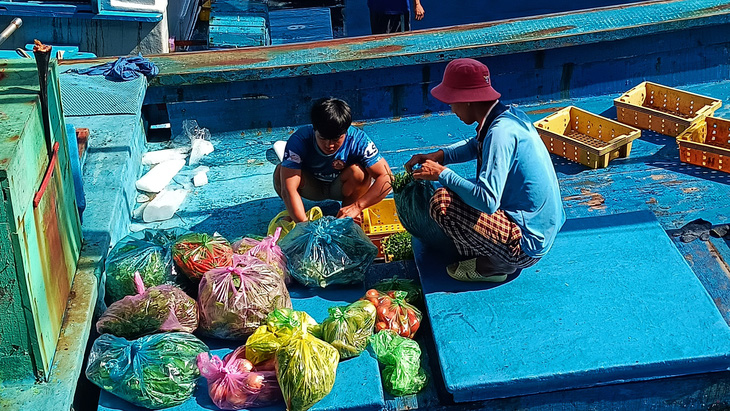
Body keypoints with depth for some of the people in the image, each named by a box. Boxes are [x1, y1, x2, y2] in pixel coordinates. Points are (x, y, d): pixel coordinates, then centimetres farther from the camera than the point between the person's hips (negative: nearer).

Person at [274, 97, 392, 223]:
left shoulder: (358, 140, -30)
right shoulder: (300, 140, -33)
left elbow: (386, 177, -36)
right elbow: (288, 189, -41)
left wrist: (357, 206, -48)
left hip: (342, 188, 0)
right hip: (312, 187, 0)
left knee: (358, 171, -32)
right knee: (281, 171, -30)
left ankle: (346, 219, -9)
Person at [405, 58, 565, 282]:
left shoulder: (501, 132, -24)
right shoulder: (507, 115, 4)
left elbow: (487, 201, -32)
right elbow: (476, 145, 26)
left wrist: (442, 174, -19)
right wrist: (437, 156, 9)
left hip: (526, 245, -10)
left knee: (442, 201, -20)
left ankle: (491, 265, -3)